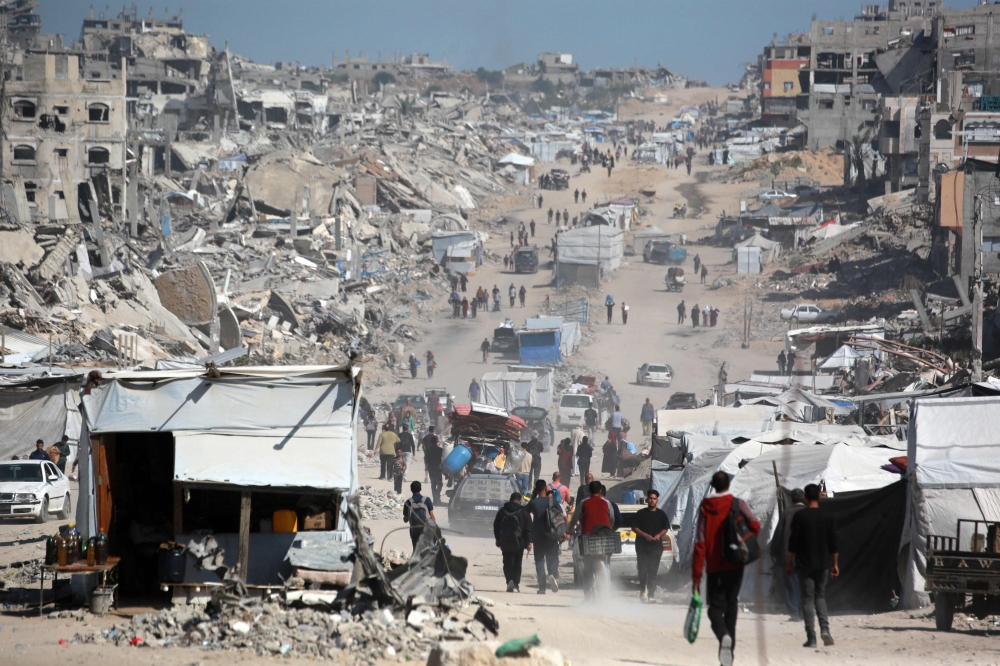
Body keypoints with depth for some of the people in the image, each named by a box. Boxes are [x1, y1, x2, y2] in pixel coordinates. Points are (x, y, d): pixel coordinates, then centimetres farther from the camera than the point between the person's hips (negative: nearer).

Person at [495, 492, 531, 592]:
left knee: (507, 562, 5)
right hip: (518, 542, -1)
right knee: (517, 563, 7)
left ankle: (509, 580, -13)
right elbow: (528, 527, -3)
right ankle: (516, 583, 0)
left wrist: (498, 539, 20)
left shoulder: (502, 511, 7)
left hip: (505, 541, 1)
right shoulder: (523, 511, -2)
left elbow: (496, 526, 11)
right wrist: (528, 542, 2)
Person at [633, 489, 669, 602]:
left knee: (653, 572, -3)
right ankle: (643, 591, 8)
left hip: (656, 546, 1)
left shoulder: (661, 514, 12)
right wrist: (645, 535, -12)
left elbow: (665, 529, 13)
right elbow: (634, 528, 3)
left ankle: (651, 595, -4)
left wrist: (659, 535, -8)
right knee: (643, 570, -7)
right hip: (642, 546, -1)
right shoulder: (641, 513, 7)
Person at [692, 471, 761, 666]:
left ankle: (724, 636, -28)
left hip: (713, 567, -1)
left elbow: (700, 543, -4)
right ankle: (728, 650, 12)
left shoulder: (705, 507, 0)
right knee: (731, 607, 14)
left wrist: (696, 577, -3)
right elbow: (754, 524, -17)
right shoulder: (737, 504, -1)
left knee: (715, 608, 3)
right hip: (734, 564, 1)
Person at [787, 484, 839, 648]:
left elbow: (793, 542, -7)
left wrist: (789, 562, 3)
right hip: (823, 564, 3)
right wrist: (835, 564, 11)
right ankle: (825, 628, -6)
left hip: (805, 564, -3)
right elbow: (833, 543, 3)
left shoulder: (800, 517, -7)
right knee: (820, 596, 16)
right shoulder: (827, 517, 1)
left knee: (808, 599, 2)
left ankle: (811, 637, -4)